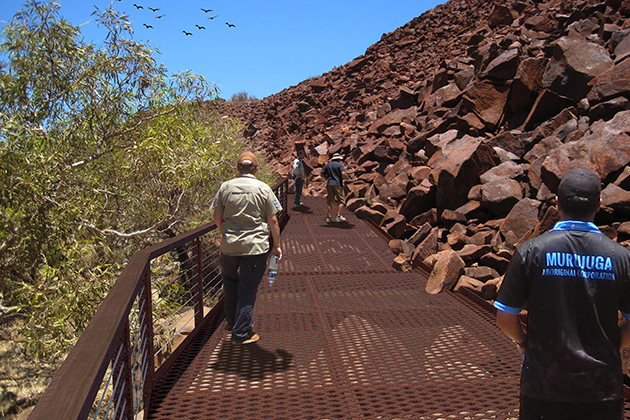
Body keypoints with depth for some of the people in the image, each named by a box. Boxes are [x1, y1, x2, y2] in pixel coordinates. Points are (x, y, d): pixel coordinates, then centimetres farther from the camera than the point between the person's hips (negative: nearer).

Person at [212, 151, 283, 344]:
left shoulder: (225, 187, 2)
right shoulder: (263, 189, -3)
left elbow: (217, 218, 6)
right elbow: (273, 221, -4)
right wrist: (276, 245, 6)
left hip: (229, 246, 3)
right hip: (255, 247, -3)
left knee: (230, 281, 24)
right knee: (248, 288, 4)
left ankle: (232, 321, 37)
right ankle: (242, 333, 10)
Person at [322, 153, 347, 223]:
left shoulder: (328, 165, 13)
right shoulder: (339, 165, -3)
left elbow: (323, 174, 16)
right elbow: (343, 174, -16)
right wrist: (343, 177, 5)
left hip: (329, 185, 5)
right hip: (338, 184, -5)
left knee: (330, 202, 9)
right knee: (341, 201, 3)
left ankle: (329, 217, 5)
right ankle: (338, 216, -5)